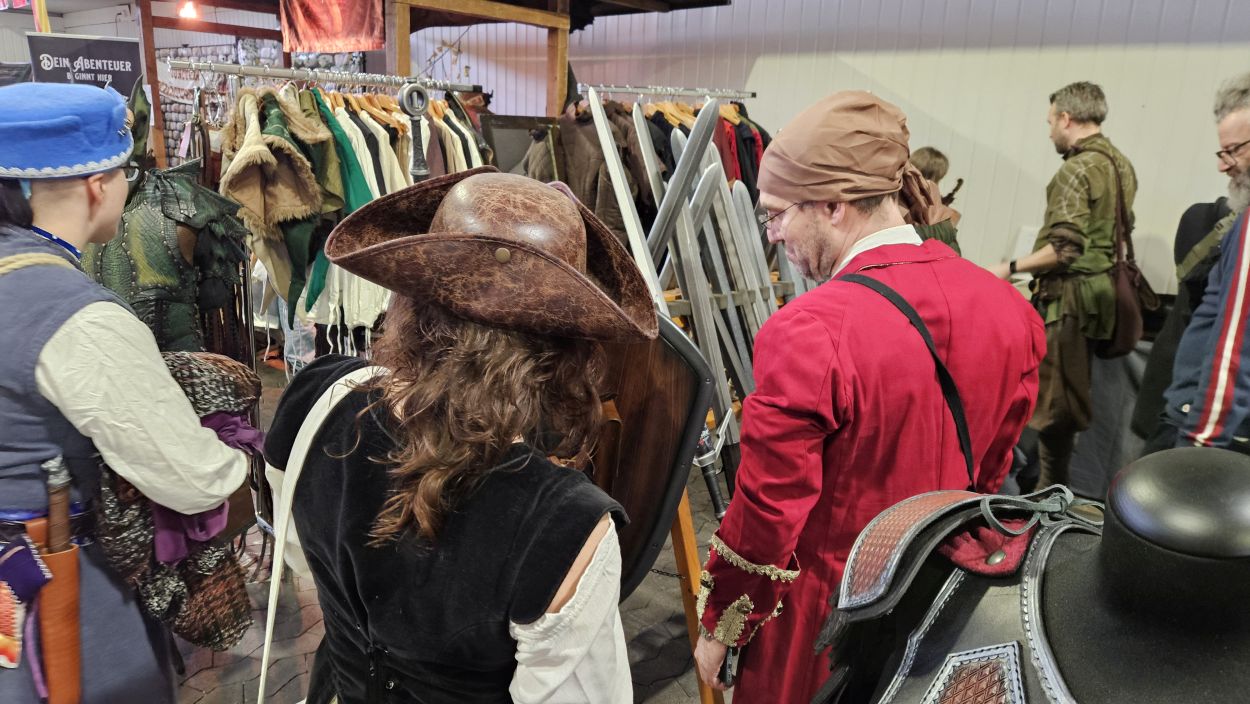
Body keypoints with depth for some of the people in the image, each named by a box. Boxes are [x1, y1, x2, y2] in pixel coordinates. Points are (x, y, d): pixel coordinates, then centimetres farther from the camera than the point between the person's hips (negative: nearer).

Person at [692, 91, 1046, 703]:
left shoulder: (807, 335, -30)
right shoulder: (1008, 308, -9)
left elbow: (765, 518, -21)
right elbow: (993, 467, 4)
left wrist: (719, 628, -5)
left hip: (827, 621, -5)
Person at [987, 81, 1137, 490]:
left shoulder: (1077, 168, -15)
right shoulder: (1121, 164, 12)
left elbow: (1064, 249, -22)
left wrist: (1011, 268, -12)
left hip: (1069, 294, -9)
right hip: (1100, 290, 9)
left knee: (1053, 399, -1)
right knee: (1071, 394, 16)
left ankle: (1050, 491, 6)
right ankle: (1056, 483, 26)